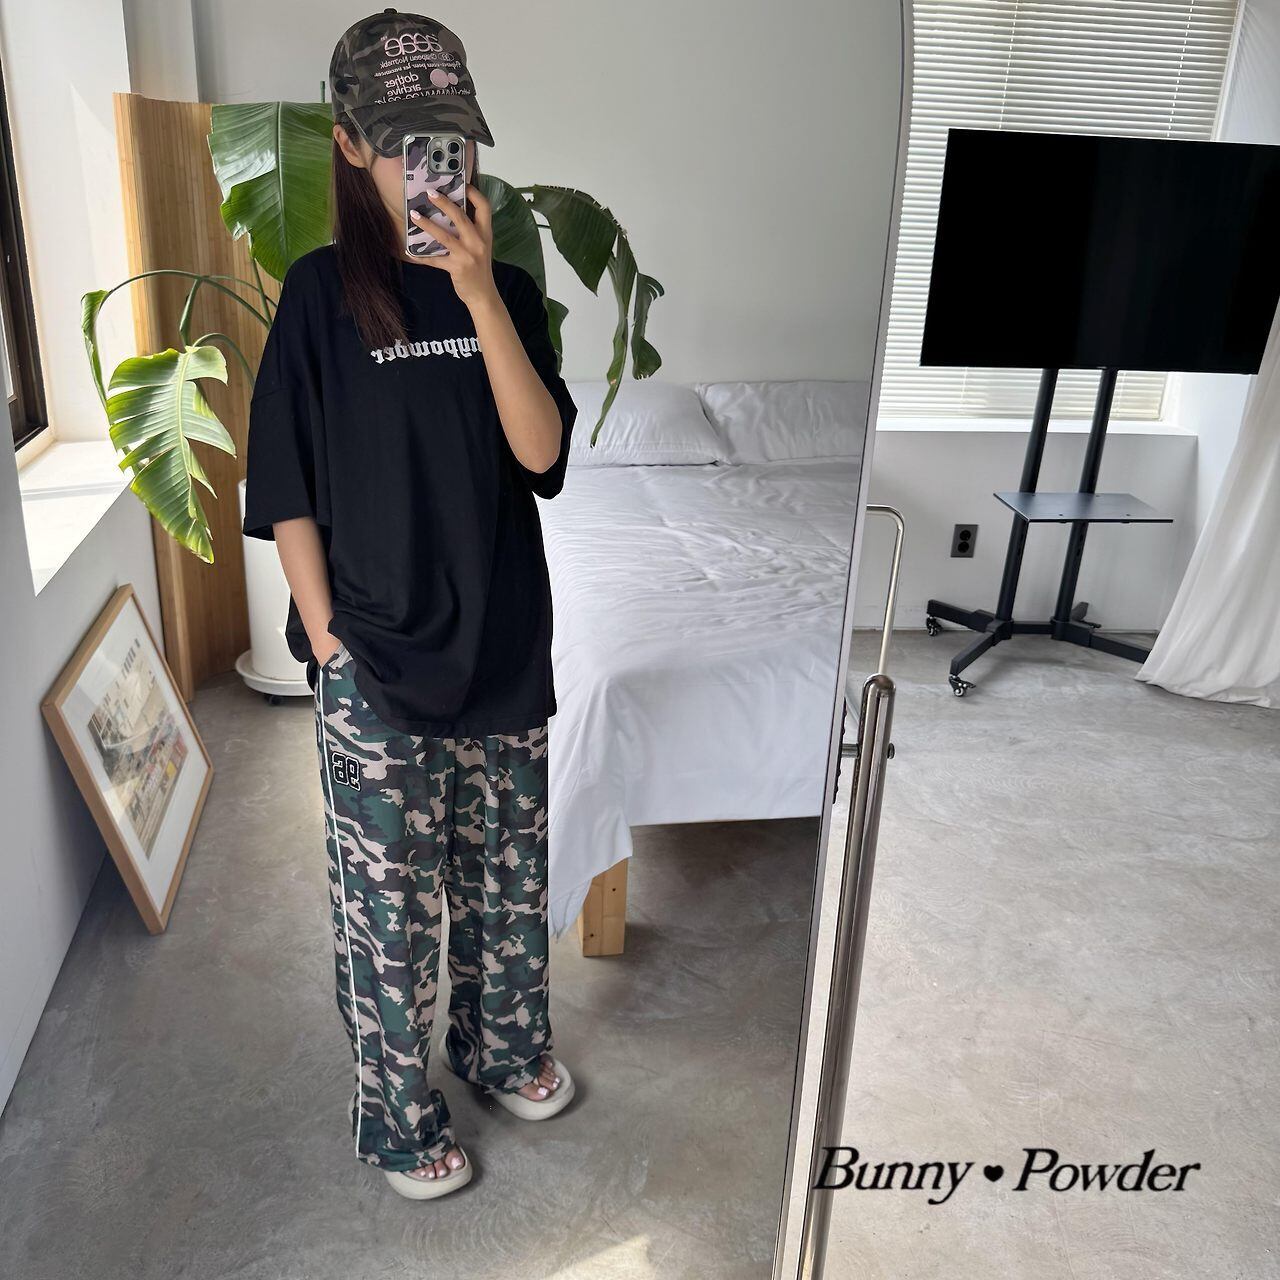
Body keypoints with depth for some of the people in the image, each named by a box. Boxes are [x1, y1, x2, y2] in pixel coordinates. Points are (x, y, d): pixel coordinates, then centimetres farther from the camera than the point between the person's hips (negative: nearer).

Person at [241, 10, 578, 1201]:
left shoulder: (507, 287, 3)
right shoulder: (320, 293, -6)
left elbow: (541, 452, -11)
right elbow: (288, 490, -6)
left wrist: (479, 294, -20)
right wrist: (326, 638, -9)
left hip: (504, 646, 4)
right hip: (378, 666, -3)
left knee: (507, 868, 19)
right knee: (388, 900, 9)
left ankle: (506, 1046, 44)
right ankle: (398, 1117, 31)